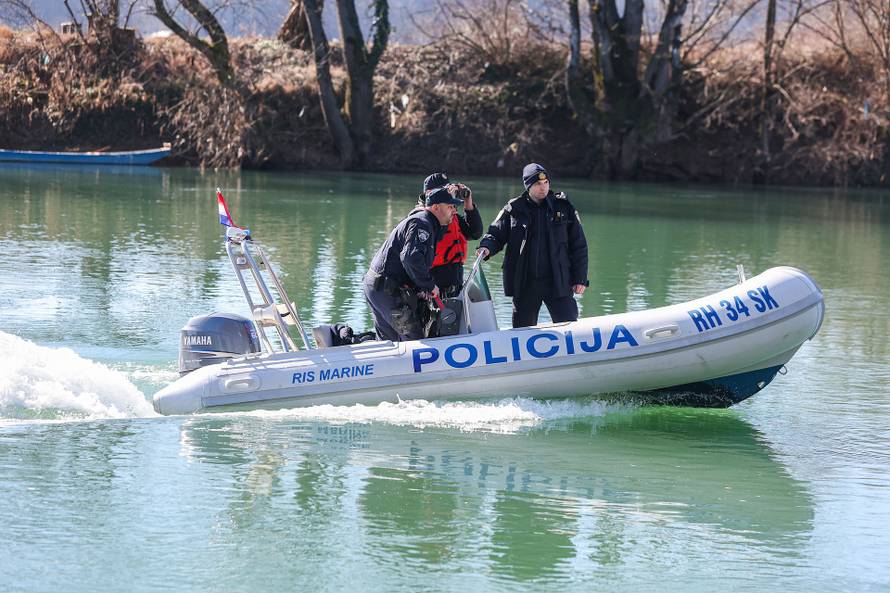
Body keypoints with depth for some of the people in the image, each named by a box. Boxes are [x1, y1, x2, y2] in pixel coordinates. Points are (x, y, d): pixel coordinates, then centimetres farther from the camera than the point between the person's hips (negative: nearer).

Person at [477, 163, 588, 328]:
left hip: (558, 282, -1)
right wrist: (487, 247, -14)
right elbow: (496, 235, 10)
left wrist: (580, 279, 2)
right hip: (524, 284, 1)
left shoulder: (563, 208, 3)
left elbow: (578, 245, 6)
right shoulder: (514, 209, 3)